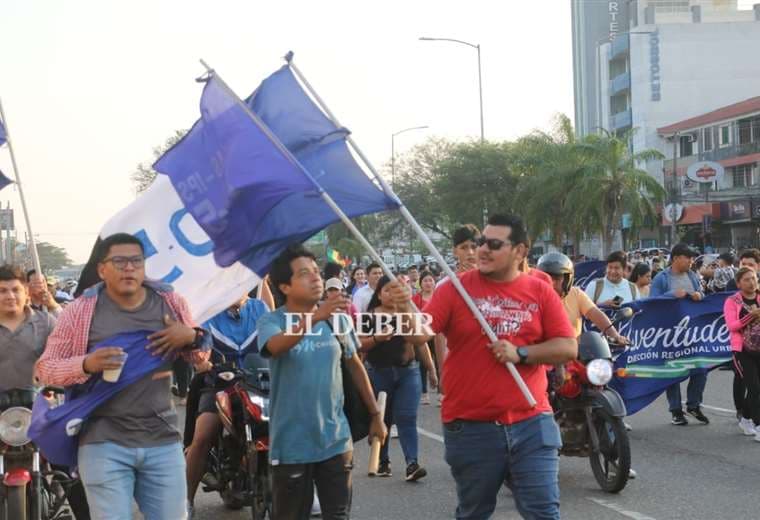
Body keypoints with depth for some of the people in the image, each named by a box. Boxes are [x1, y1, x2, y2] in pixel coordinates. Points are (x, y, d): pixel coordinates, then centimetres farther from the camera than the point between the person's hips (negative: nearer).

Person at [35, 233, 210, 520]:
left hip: (164, 442, 3)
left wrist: (191, 336, -7)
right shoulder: (81, 310, -3)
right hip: (104, 444, -3)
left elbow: (201, 356, 17)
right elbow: (44, 368, 0)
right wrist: (86, 365, -20)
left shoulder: (170, 302, 6)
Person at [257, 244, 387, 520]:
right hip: (291, 445, -3)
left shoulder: (338, 319, 2)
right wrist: (316, 317, -47)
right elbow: (276, 345, -33)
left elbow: (355, 366, 13)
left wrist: (375, 414, 14)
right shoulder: (272, 321, -10)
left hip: (336, 441, 3)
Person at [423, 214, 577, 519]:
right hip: (470, 427, 0)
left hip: (531, 425, 0)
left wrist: (521, 353, -13)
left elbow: (568, 348, -1)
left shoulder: (541, 292, 3)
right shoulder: (456, 288, -1)